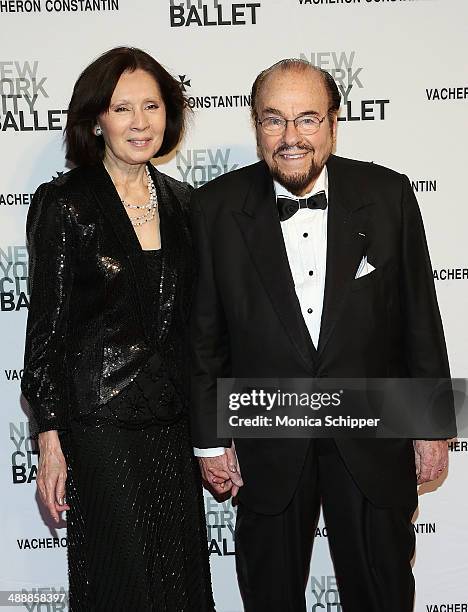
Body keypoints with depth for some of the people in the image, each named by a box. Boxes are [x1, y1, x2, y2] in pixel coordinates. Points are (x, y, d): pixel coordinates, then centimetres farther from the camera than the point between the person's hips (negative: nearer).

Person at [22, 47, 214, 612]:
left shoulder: (181, 200, 8)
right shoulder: (63, 204, -8)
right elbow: (47, 328, -7)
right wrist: (50, 436, -10)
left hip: (174, 421, 5)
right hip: (100, 423, -5)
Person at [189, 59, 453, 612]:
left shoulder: (387, 195, -6)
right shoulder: (216, 208, -7)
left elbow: (419, 317, 0)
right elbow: (204, 333, -2)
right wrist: (210, 439, 0)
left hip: (373, 440, 0)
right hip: (266, 448, 0)